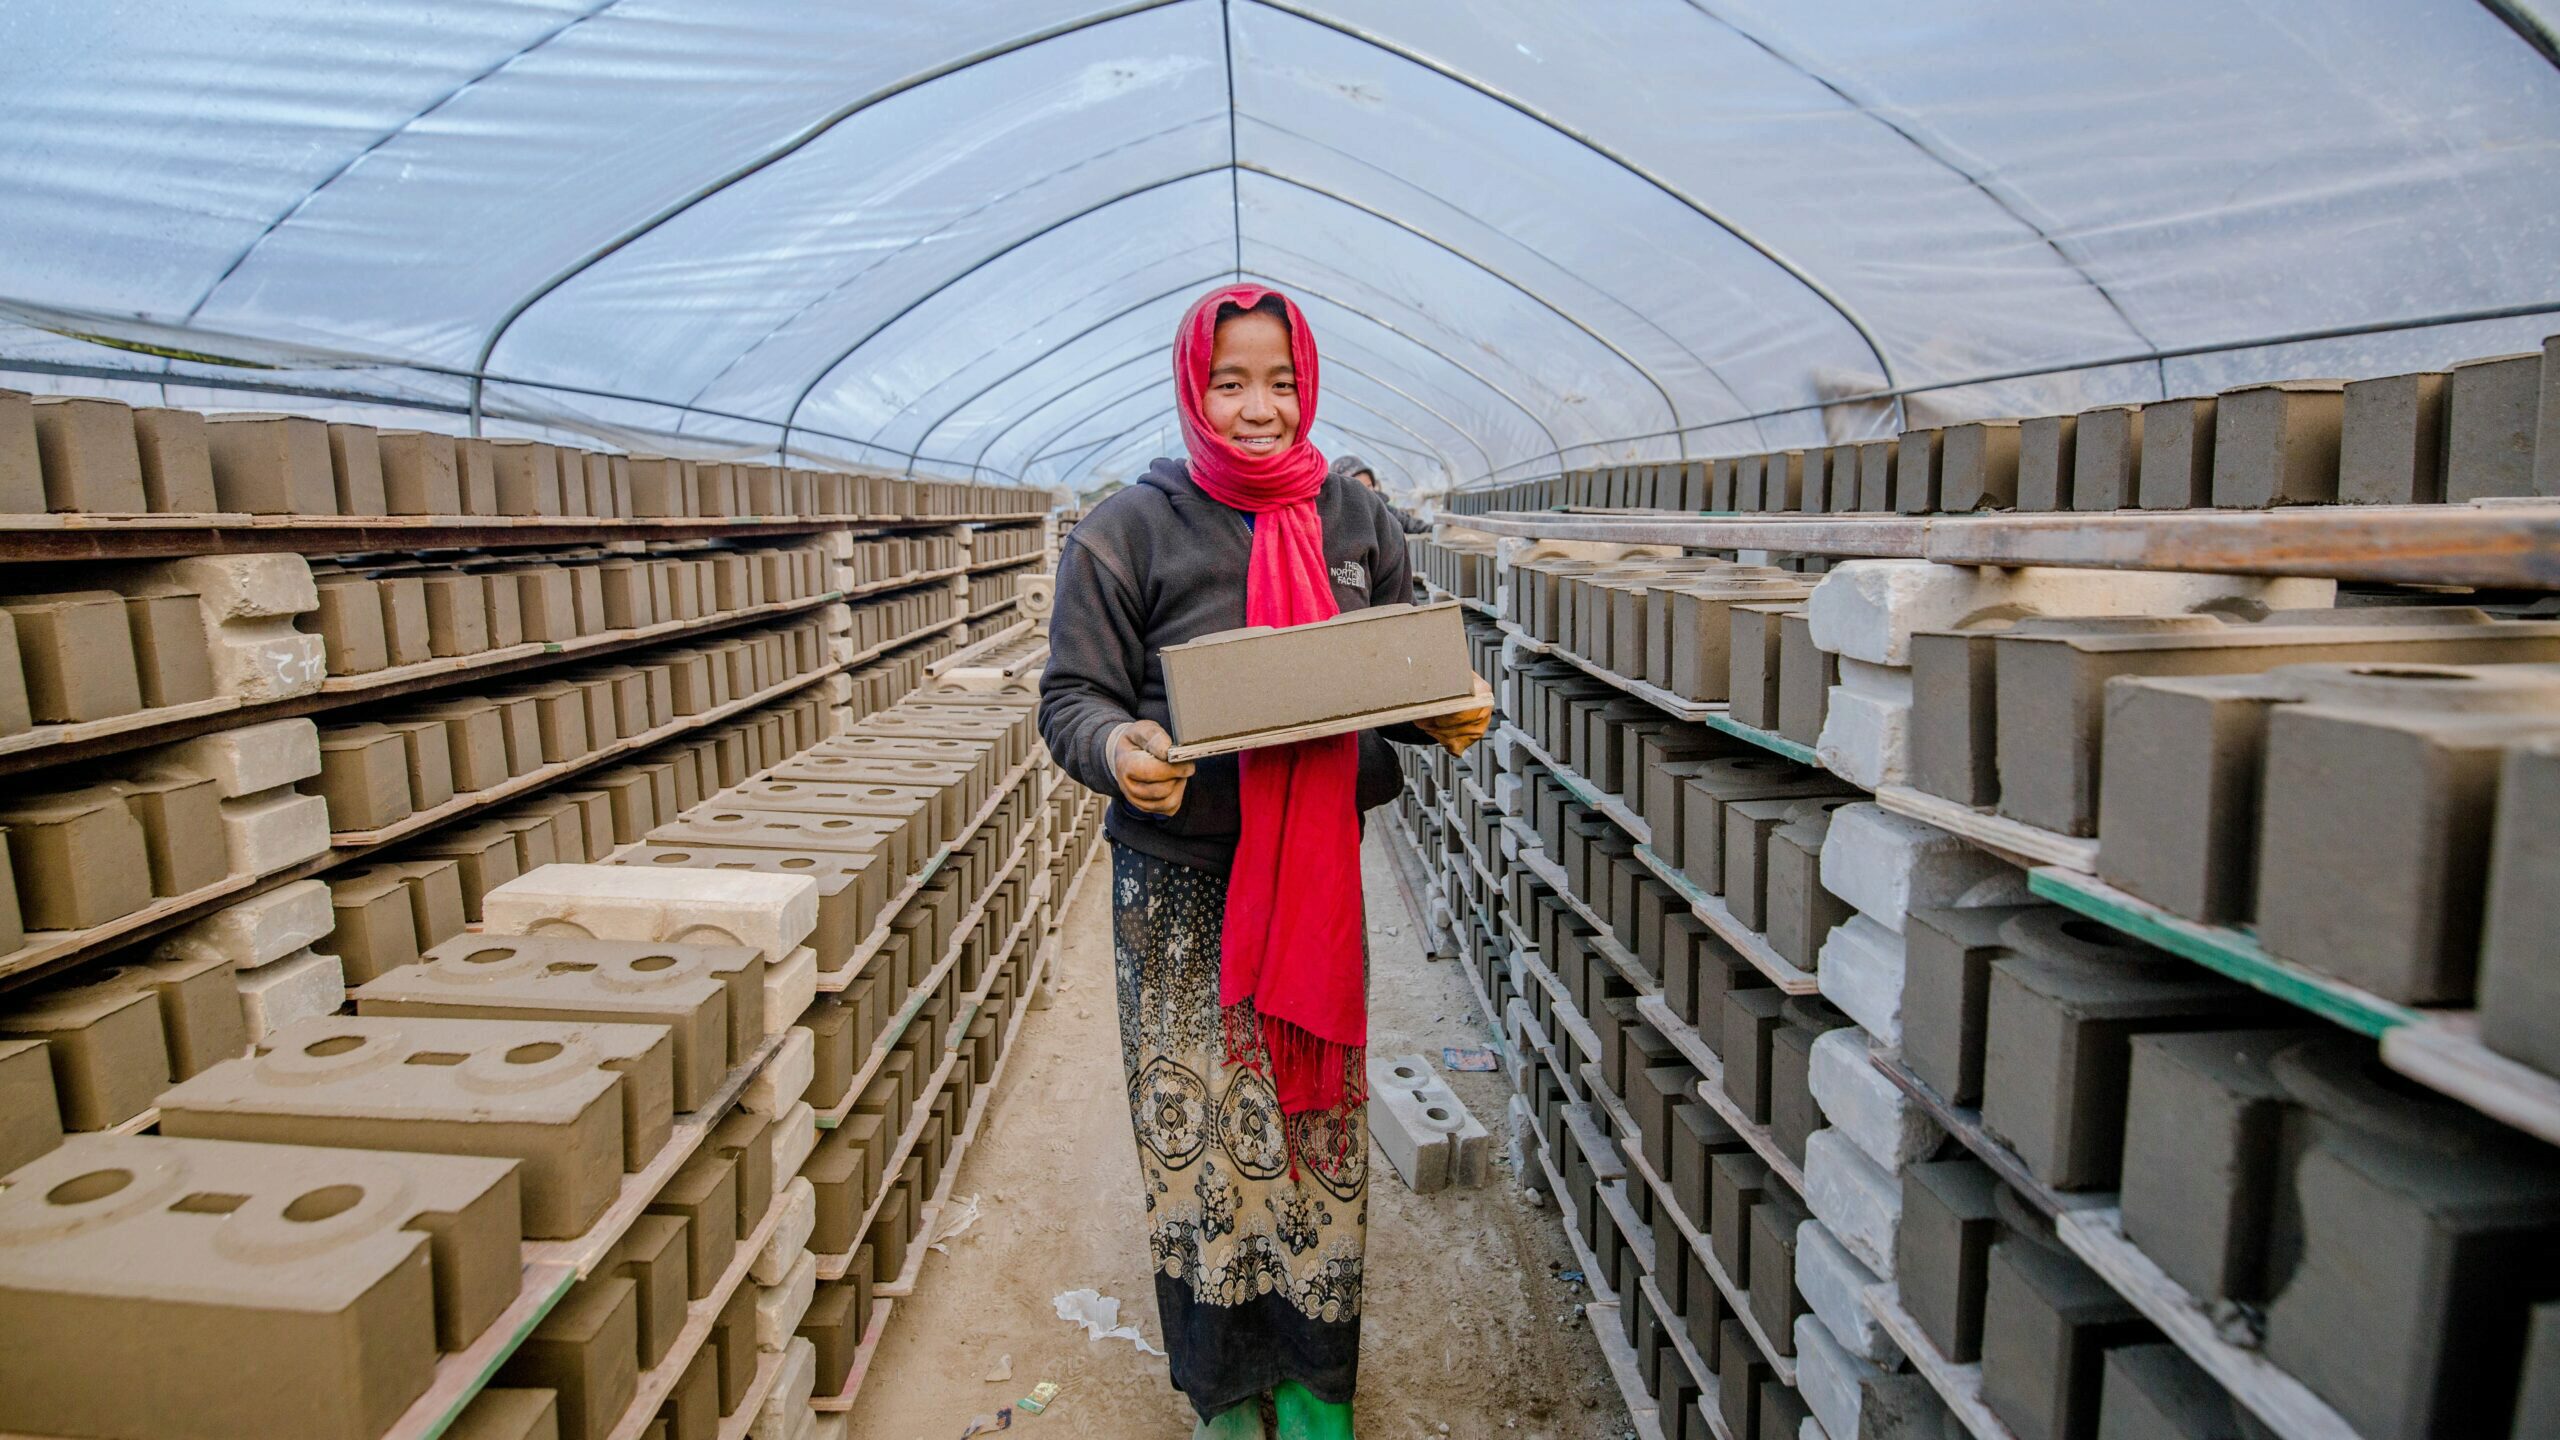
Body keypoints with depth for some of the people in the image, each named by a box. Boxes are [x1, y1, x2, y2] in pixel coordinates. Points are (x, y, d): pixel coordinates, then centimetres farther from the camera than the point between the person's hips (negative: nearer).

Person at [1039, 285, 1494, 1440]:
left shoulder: (1355, 519, 7)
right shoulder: (1129, 531, -4)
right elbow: (1071, 696, -5)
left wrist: (1453, 712, -8)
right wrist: (1117, 748, -27)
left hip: (1320, 872, 3)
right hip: (1182, 882, -2)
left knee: (1322, 1125, 11)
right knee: (1198, 1132, 6)